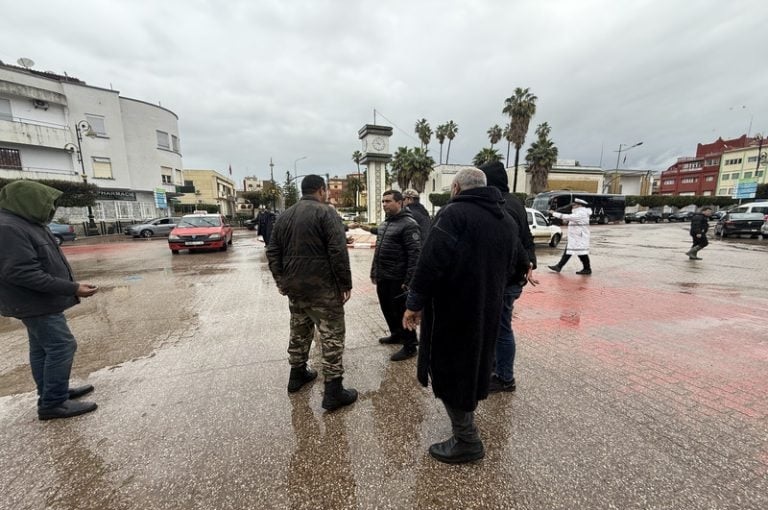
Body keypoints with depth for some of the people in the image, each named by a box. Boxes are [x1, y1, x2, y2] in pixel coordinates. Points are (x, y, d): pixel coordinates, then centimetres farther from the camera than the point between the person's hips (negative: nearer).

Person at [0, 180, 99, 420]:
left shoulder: (26, 223, 11)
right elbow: (22, 273, -27)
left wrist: (71, 285, 14)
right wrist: (72, 288, -26)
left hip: (39, 302, 10)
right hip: (36, 303, -10)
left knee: (42, 349, 16)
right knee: (61, 347, -6)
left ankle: (52, 394, 28)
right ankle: (52, 404, 4)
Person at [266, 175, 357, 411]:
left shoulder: (284, 215, 12)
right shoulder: (325, 212, -9)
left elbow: (272, 251, 13)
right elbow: (338, 251, -18)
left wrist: (281, 280, 18)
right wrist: (345, 283, -12)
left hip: (294, 286, 7)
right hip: (322, 286, -7)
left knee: (299, 330, 22)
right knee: (331, 335, 0)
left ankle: (297, 374, 36)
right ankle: (333, 391, 5)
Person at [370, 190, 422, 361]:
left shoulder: (408, 224, -14)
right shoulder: (384, 224, 14)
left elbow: (415, 254, -19)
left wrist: (409, 281, -22)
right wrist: (374, 272, 18)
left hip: (397, 279, -8)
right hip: (383, 278, 9)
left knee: (402, 312, 2)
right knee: (387, 309, 19)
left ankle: (410, 346, 17)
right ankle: (396, 335, 40)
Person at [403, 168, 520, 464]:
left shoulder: (453, 213, -15)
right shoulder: (508, 221, 11)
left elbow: (431, 263, -24)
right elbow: (508, 268, 17)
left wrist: (415, 302, -17)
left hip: (452, 311, -8)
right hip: (487, 311, 9)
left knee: (449, 371, 7)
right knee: (471, 366, 24)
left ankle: (467, 441, 19)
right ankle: (465, 425, 44)